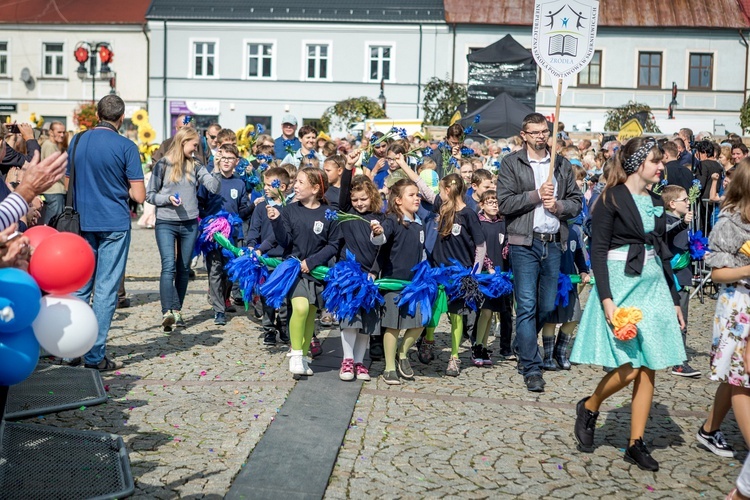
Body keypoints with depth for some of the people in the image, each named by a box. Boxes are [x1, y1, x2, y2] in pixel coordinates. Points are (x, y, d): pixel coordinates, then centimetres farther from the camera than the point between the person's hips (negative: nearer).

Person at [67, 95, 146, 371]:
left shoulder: (77, 141, 3)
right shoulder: (126, 147, -9)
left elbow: (68, 184, 12)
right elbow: (139, 195, -11)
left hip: (83, 223, 4)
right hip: (115, 224, -4)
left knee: (79, 286, 13)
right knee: (106, 289, 1)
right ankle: (95, 354, 4)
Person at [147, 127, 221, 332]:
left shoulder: (196, 166, 7)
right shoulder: (163, 165, -1)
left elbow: (215, 188, -1)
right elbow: (150, 194, 1)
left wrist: (217, 170, -14)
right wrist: (168, 198, -15)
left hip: (190, 224, 4)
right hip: (166, 223, -4)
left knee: (183, 268, 9)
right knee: (168, 267, -16)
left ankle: (177, 311, 18)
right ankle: (167, 312, -24)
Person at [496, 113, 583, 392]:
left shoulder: (562, 165, 14)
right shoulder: (511, 163, 2)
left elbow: (576, 202, 14)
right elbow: (504, 203, -7)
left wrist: (558, 205, -5)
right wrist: (536, 195, -13)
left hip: (553, 243, 4)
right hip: (524, 243, -4)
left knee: (548, 306, 8)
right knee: (527, 306, -6)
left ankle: (523, 347, 33)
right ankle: (531, 368, -1)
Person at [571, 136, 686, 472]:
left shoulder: (656, 203, 13)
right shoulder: (612, 199, -7)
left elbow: (663, 253, 18)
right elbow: (598, 251, -11)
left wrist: (674, 300, 16)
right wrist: (606, 299, -19)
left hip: (653, 287, 7)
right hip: (621, 284, -6)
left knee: (648, 369, 4)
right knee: (630, 367, -10)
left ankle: (636, 444, 13)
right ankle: (589, 407, 17)